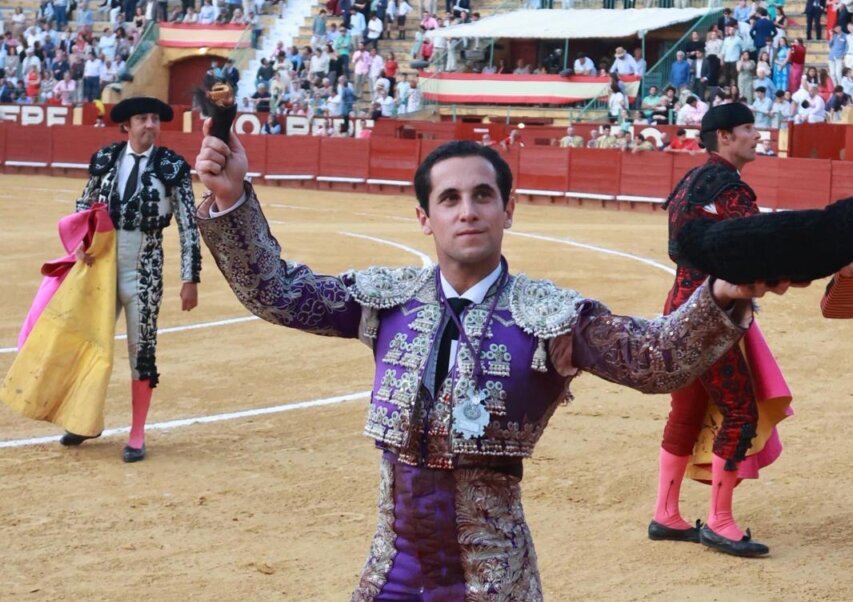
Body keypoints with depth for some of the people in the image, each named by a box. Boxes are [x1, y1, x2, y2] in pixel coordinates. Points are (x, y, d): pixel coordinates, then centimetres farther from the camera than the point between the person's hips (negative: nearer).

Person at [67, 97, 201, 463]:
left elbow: (188, 227, -5)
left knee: (141, 349, 2)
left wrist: (190, 279, -7)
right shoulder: (105, 160, 2)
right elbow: (84, 206, 15)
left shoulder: (172, 168, -6)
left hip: (144, 269, -3)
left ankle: (137, 435, 12)